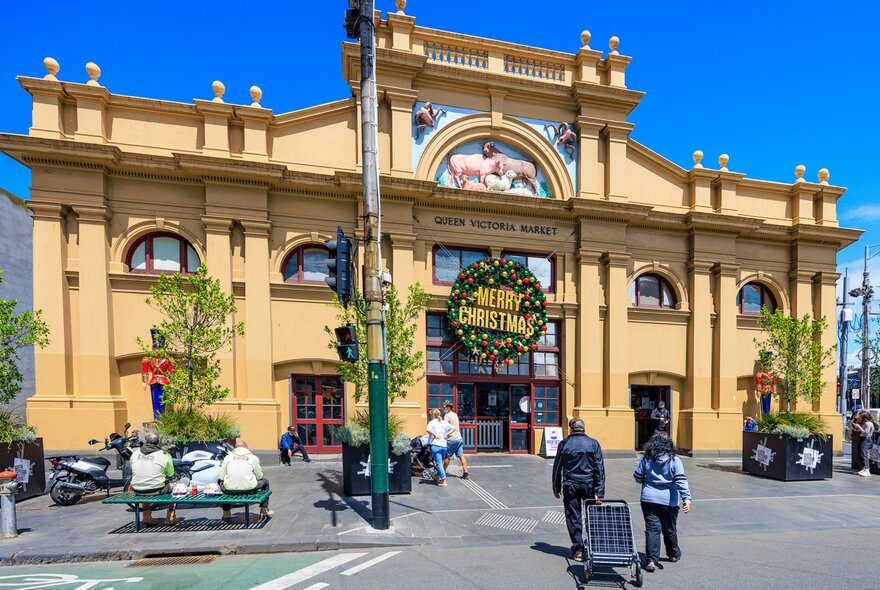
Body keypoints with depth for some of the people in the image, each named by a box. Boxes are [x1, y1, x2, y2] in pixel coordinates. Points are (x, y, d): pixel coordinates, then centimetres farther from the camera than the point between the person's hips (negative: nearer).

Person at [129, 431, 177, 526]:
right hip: (157, 490, -4)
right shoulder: (164, 455, -8)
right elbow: (170, 473, 1)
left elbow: (134, 470, 15)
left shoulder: (135, 453, 2)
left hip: (138, 491, 4)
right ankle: (170, 518, 23)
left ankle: (147, 516, 35)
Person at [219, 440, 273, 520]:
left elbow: (221, 477, 8)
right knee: (265, 482, 27)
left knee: (221, 482, 36)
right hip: (248, 489, -1)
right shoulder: (253, 457, 7)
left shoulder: (227, 457, 9)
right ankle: (264, 511, 29)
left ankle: (226, 513, 38)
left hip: (229, 490, 2)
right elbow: (259, 476, 10)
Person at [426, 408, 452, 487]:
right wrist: (446, 435, 1)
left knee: (439, 464, -3)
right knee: (441, 463, 21)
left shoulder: (432, 422, -4)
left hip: (436, 446, -5)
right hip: (444, 446, 5)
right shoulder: (444, 422, 8)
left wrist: (434, 435, -12)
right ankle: (437, 477, 37)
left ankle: (444, 481, -9)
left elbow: (427, 430, -24)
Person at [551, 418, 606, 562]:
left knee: (573, 517, 8)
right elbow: (600, 469, -4)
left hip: (570, 485, -1)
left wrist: (556, 488, 12)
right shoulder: (593, 444, -1)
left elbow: (557, 468, 3)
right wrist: (599, 492, -3)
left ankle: (578, 549, 7)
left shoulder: (564, 444, -1)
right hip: (589, 485, 1)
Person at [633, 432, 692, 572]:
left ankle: (651, 560, -9)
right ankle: (674, 554, 40)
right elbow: (681, 481, -16)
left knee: (652, 529, 1)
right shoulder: (674, 461, -7)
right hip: (669, 501, 0)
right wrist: (686, 499, -17)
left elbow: (638, 477, 2)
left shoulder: (646, 459, -3)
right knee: (669, 529, 19)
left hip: (649, 499, 0)